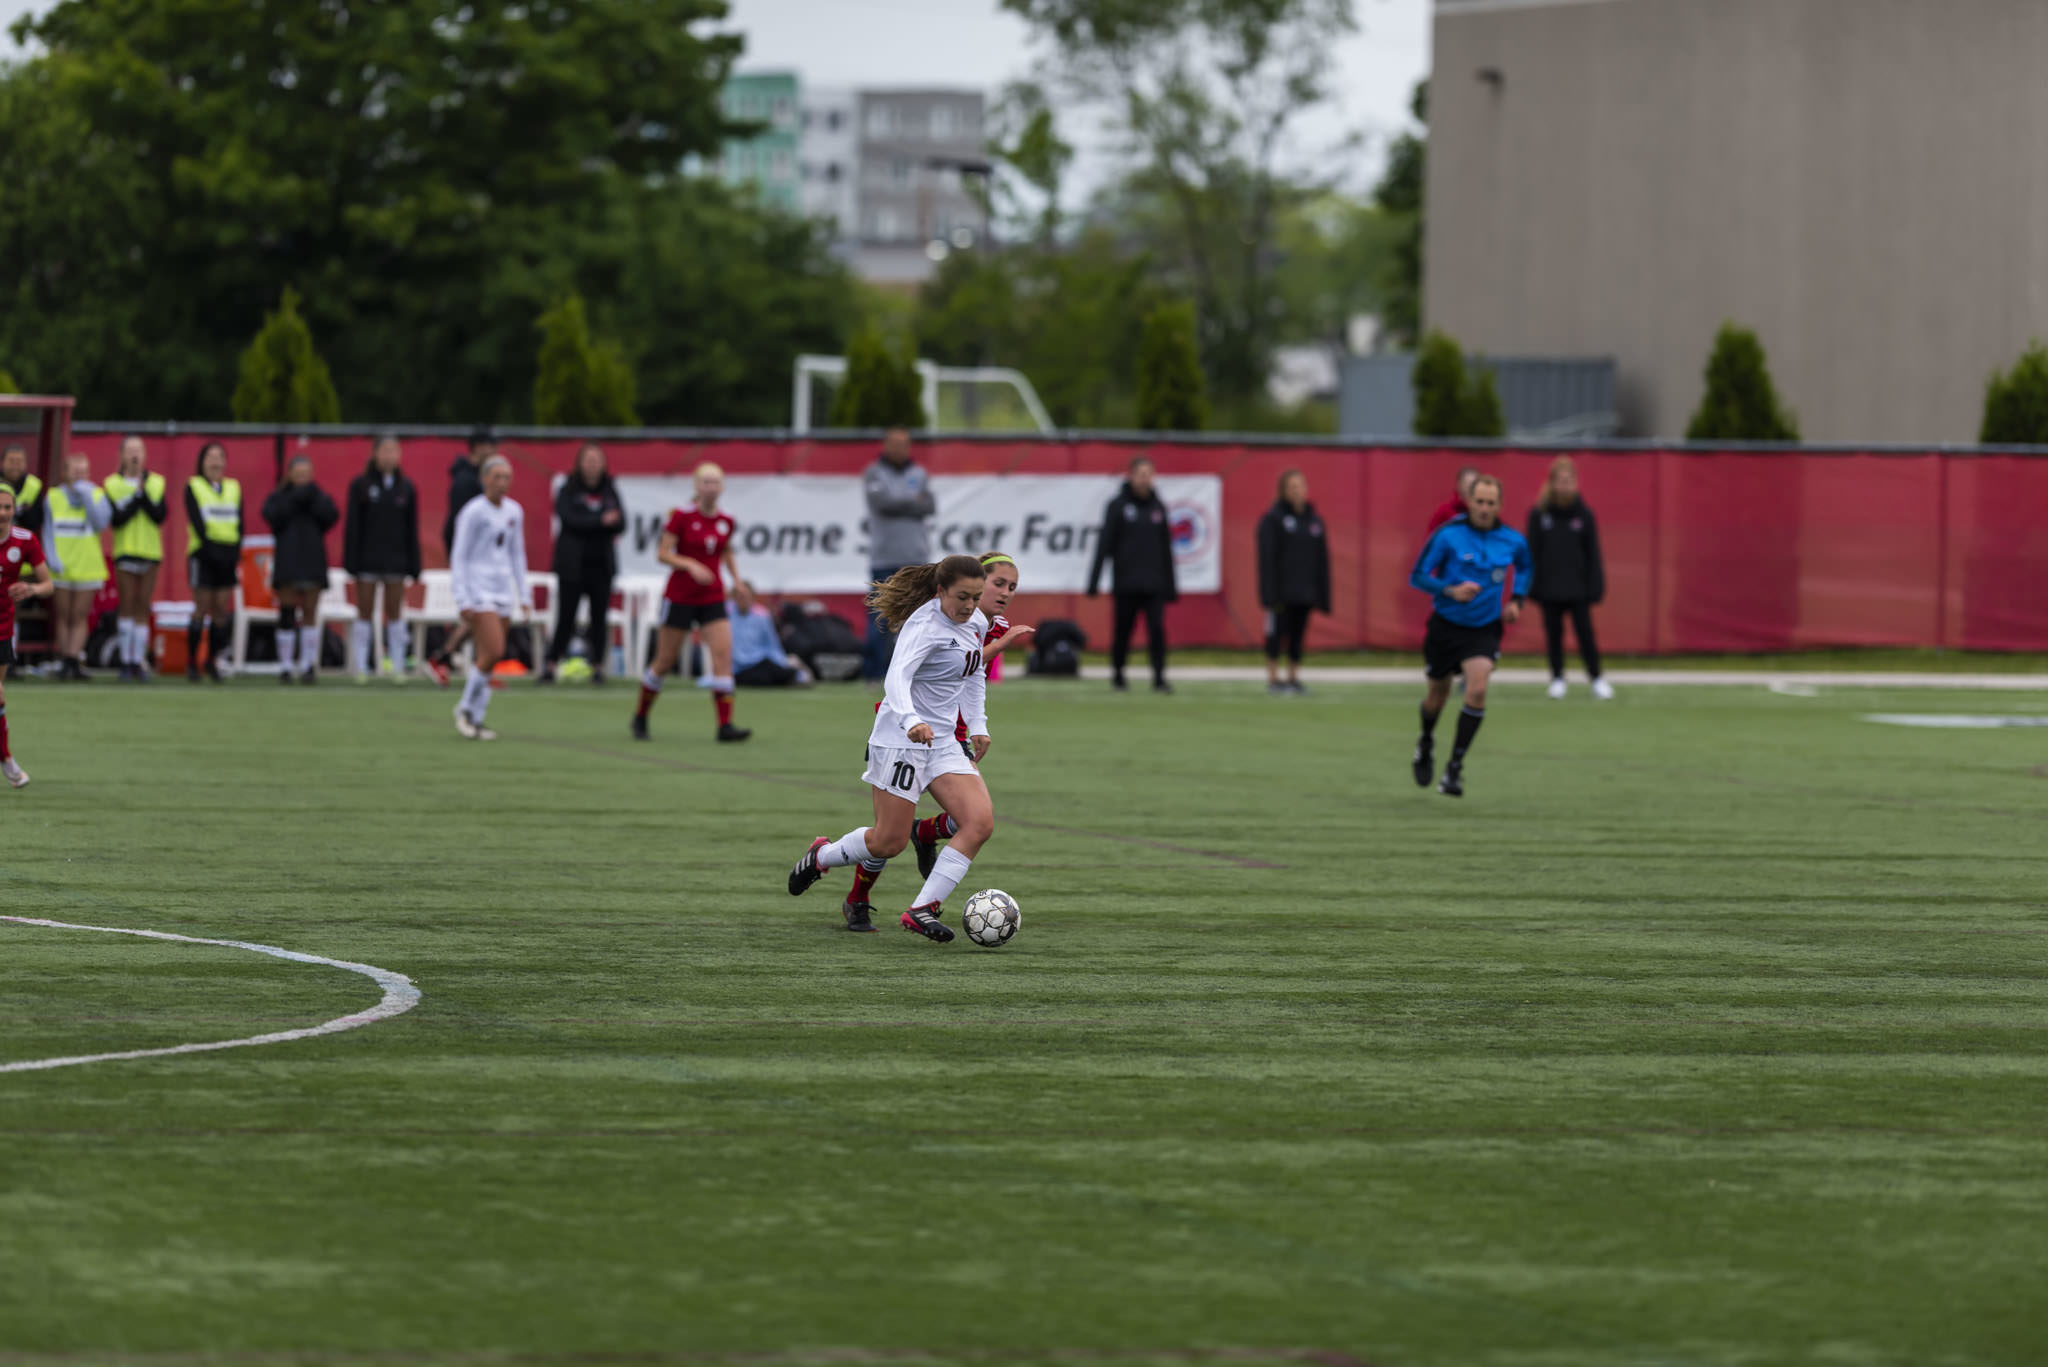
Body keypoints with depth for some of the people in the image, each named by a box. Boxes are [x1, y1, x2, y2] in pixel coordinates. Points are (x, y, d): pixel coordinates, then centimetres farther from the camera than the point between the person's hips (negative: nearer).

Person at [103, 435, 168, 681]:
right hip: (125, 551, -2)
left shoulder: (156, 482, 6)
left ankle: (138, 661, 5)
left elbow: (159, 516, -6)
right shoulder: (112, 484, 1)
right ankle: (126, 661, 0)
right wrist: (137, 496, -14)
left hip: (150, 551, 2)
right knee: (127, 607, -5)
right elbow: (116, 519, -9)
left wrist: (143, 492, -14)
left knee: (142, 609, 2)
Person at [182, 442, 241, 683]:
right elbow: (196, 521, -7)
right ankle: (191, 662, -1)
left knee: (222, 609, 1)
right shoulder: (193, 487, 3)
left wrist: (235, 554, -5)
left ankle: (212, 660, 9)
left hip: (227, 555, 4)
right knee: (202, 607, -6)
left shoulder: (234, 488, 15)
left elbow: (239, 524, 8)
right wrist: (210, 549, -16)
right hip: (203, 553, -4)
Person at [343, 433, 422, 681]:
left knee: (395, 613, 2)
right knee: (365, 613, 1)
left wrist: (414, 566, 5)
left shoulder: (406, 488, 7)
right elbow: (352, 527, -2)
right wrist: (351, 563, -7)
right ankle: (360, 667, 4)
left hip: (396, 560, 2)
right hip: (367, 561, -2)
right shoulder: (361, 485, 0)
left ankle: (397, 666, 4)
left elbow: (412, 530, 9)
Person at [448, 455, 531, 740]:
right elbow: (458, 556, -9)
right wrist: (463, 601, -15)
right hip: (477, 588, -6)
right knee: (494, 651, -16)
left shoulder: (514, 512, 10)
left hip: (502, 589, 6)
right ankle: (465, 709, 1)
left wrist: (524, 595, 14)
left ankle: (475, 720, 11)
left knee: (488, 657, 4)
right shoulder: (473, 512, -10)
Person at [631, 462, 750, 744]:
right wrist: (690, 565, -25)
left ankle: (725, 725, -16)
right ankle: (640, 717, 25)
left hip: (712, 599, 3)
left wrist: (737, 580, 9)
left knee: (723, 655, -13)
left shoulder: (726, 522, 4)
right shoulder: (682, 516, -10)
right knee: (665, 660, 4)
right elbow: (663, 553, -10)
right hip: (680, 597, -3)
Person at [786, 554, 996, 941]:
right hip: (901, 739, -8)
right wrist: (910, 721, -49)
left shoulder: (976, 623, 8)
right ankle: (821, 856, 29)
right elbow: (897, 678, -33)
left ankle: (922, 909, -11)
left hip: (941, 742, 8)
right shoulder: (925, 625, -19)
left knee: (980, 822, -11)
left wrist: (977, 725, 18)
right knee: (889, 842, -2)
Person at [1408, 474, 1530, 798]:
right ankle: (1426, 744, 50)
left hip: (1484, 629, 1)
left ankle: (1455, 768, -12)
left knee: (1477, 689, -22)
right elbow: (1417, 576, -9)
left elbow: (1523, 568, 20)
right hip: (1446, 625, -1)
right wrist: (1450, 591, -25)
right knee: (1438, 694, 15)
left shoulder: (1513, 541, -3)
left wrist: (1516, 600, 4)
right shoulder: (1447, 536, -13)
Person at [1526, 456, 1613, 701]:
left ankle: (1596, 678, 6)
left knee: (1585, 632, -3)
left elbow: (1593, 554, 2)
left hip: (1577, 588, -1)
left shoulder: (1584, 514, -1)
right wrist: (1532, 585, -2)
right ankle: (1557, 679, 17)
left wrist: (1595, 586, -2)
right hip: (1549, 587, 1)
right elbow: (1532, 552, 2)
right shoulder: (1539, 514, -1)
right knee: (1554, 633, 6)